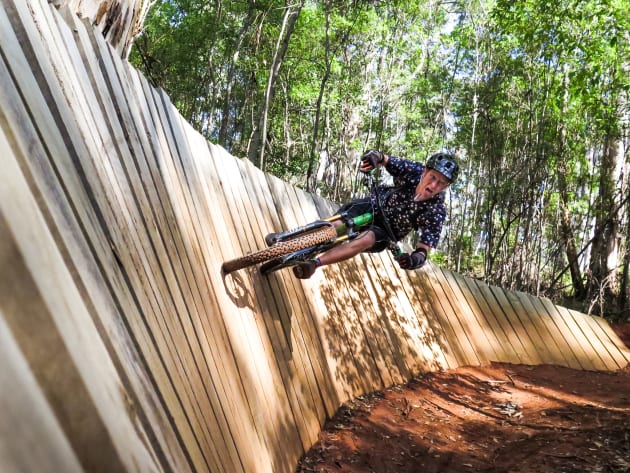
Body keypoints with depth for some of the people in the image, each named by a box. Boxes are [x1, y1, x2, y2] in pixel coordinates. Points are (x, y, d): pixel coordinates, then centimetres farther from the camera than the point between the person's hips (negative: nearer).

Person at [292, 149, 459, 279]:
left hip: (385, 233, -2)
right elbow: (382, 158, -18)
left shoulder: (436, 211, -24)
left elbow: (426, 247, -26)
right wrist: (374, 156, -43)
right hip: (371, 207, 2)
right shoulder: (414, 171, -20)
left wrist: (417, 258, -49)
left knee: (366, 239, -35)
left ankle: (314, 263, -41)